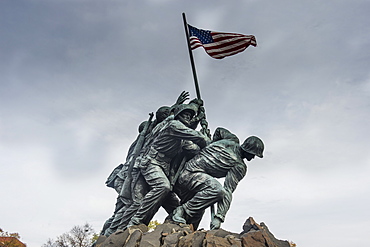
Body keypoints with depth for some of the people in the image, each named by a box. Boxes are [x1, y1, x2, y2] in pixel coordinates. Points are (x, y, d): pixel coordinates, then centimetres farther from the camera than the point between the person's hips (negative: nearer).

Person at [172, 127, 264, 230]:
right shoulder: (240, 167, -9)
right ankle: (183, 211, -22)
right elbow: (228, 191, -15)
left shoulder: (232, 140, 11)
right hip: (191, 174, -10)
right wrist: (219, 217, -18)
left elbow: (219, 130, 31)